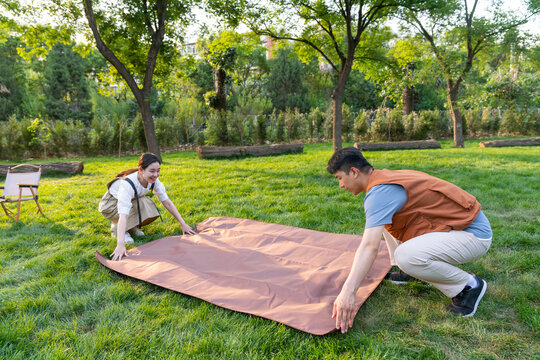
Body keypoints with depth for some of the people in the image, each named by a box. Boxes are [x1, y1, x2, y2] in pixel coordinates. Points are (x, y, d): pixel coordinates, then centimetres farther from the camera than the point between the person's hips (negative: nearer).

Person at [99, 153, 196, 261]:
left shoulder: (153, 180, -21)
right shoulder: (127, 184, -39)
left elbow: (167, 203, -13)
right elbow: (123, 215, -47)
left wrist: (183, 224, -17)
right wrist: (120, 245, -55)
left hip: (132, 201, 5)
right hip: (110, 204, -5)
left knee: (152, 211, -23)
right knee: (141, 204, -31)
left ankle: (131, 226, 3)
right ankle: (116, 229, -11)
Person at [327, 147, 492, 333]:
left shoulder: (379, 192, -24)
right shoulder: (385, 177, 7)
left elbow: (370, 246, -35)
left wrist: (347, 292, -39)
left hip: (473, 234, -9)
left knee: (406, 255, -32)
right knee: (385, 218, 12)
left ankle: (469, 285, -7)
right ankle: (408, 271, 14)